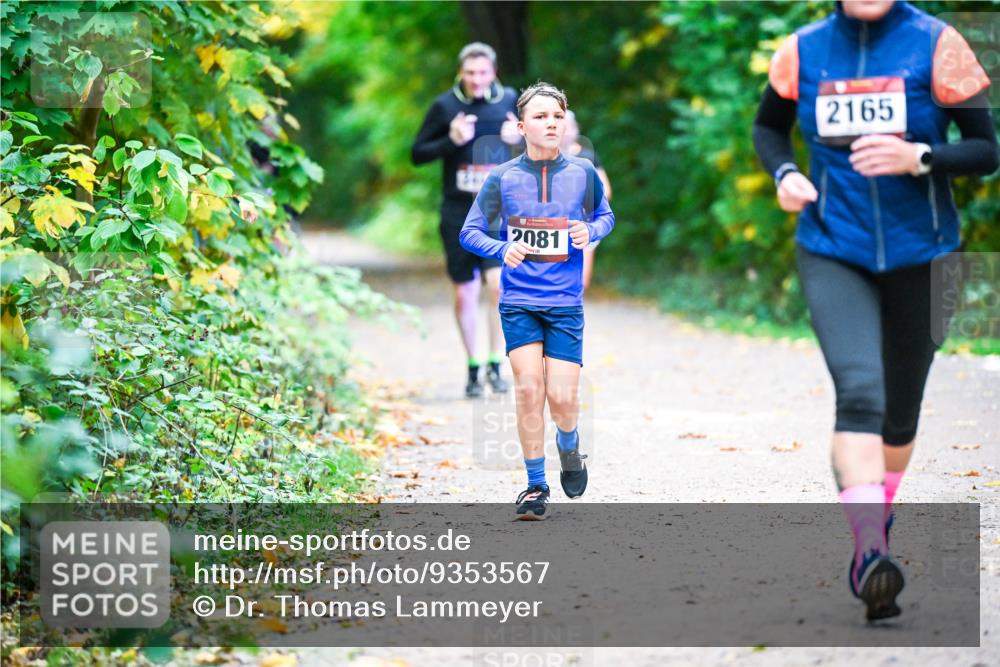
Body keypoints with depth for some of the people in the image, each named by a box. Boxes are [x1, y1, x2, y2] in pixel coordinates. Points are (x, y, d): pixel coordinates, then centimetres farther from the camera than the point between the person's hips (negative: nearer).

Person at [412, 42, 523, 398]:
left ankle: (496, 364, -4)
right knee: (464, 294, 5)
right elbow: (418, 153, 2)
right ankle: (473, 367, 21)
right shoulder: (445, 106, -1)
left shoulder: (509, 100, 4)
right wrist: (452, 140, -15)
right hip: (458, 211, 0)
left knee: (499, 283, -17)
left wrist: (519, 137, -2)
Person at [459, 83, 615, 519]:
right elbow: (469, 232, 3)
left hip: (565, 303, 0)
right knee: (528, 388, -9)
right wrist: (503, 249, -16)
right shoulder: (502, 178, -4)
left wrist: (591, 231, -6)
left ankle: (568, 447, 30)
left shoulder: (583, 173, -1)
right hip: (518, 302, 0)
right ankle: (535, 485, 6)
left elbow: (604, 214, 16)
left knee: (562, 397, -6)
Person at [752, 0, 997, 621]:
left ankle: (877, 526, 37)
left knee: (902, 408, 12)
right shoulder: (803, 51, 0)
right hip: (833, 253, 0)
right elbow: (768, 126, 18)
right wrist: (785, 173, -2)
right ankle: (870, 551, -28)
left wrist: (919, 158, -23)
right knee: (859, 390, -21)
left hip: (920, 255, 1)